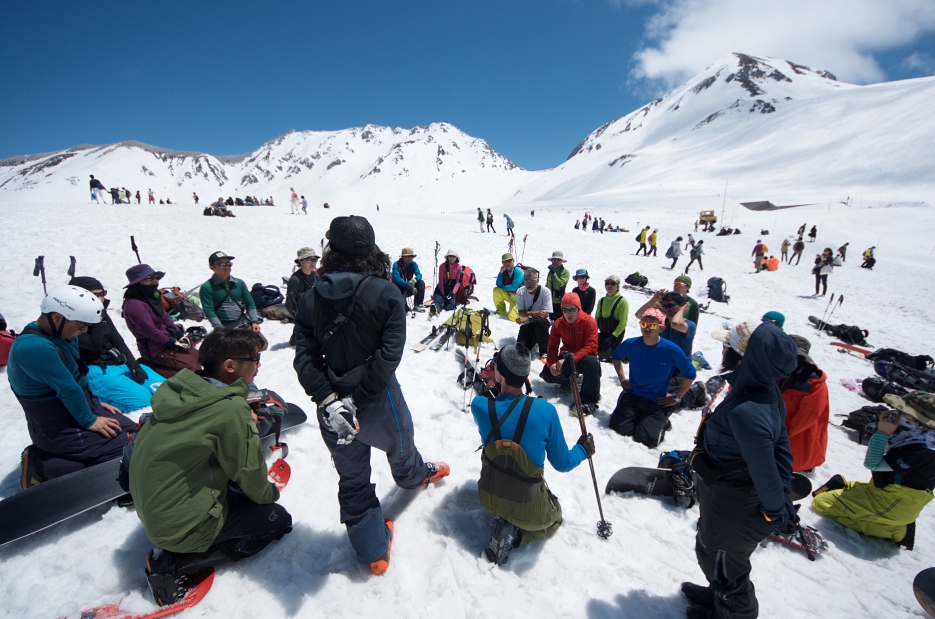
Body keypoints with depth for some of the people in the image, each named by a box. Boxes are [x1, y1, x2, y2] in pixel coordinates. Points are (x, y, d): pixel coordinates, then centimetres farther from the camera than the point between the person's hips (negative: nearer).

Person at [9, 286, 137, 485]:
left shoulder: (60, 333, 1)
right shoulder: (34, 346, -29)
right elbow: (67, 388, -25)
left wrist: (93, 402, 10)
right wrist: (89, 421, -14)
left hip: (80, 409, 9)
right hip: (59, 429, -9)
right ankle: (40, 465, -1)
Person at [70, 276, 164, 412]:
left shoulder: (102, 314, 13)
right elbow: (95, 345, -20)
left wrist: (134, 365, -1)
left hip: (121, 364, 7)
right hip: (97, 371, -6)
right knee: (143, 399, -24)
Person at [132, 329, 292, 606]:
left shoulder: (177, 389, -5)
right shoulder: (231, 408, -27)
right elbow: (249, 474, -15)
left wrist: (245, 423, 5)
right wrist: (271, 492, 4)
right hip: (179, 527, -8)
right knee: (278, 518, 4)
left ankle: (175, 555, 14)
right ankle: (176, 564, 0)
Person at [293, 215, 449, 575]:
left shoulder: (311, 299, -6)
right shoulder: (386, 294, -17)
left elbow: (305, 358, -12)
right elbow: (389, 353, -24)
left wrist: (329, 400, -16)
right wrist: (359, 400, -19)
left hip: (332, 404, 2)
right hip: (378, 400, -2)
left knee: (352, 479, 19)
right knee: (399, 445, 32)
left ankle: (373, 552, 34)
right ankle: (414, 475, 64)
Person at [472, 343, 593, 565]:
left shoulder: (479, 406, -21)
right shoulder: (545, 411, -26)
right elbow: (562, 464, -10)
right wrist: (583, 449, 9)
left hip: (488, 497, 4)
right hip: (528, 508, -3)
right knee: (554, 517, 32)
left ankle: (501, 521, 9)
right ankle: (515, 534, 3)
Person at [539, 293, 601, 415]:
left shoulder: (589, 322, -18)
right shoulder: (558, 324, -6)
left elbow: (591, 347, -26)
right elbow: (552, 346, -5)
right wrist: (552, 364, -26)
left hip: (583, 358, -3)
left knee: (592, 362, -39)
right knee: (547, 373, -18)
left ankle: (589, 400, -20)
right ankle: (569, 381, 13)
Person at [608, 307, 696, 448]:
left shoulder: (672, 350, -17)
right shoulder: (630, 344, -8)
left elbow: (690, 374, -5)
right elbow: (616, 357, 15)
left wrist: (676, 397, -4)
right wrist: (622, 378, 6)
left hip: (657, 401, -2)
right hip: (631, 395, 3)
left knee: (646, 438, -13)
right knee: (619, 428, -9)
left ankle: (661, 421, 21)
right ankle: (636, 416, 23)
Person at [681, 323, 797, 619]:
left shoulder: (745, 412, -39)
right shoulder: (768, 392, -8)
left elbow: (765, 472, -28)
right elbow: (781, 445, 2)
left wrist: (777, 514, -12)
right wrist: (783, 498, 9)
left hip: (732, 509, -8)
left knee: (720, 558, 21)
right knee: (710, 547, 31)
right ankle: (719, 594, 57)